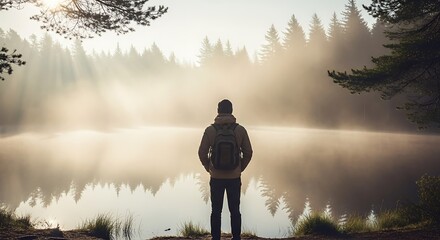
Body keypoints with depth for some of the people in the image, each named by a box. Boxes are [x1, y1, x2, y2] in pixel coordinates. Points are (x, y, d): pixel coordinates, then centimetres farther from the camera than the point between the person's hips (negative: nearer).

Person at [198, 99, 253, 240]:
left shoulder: (210, 130, -6)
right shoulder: (240, 130, -4)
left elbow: (202, 153, -4)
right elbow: (248, 152, 0)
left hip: (216, 177, 0)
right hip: (234, 177, 1)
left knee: (216, 211, 8)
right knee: (235, 211, 9)